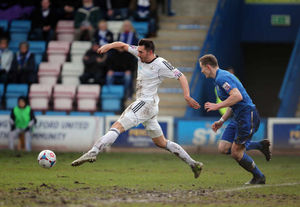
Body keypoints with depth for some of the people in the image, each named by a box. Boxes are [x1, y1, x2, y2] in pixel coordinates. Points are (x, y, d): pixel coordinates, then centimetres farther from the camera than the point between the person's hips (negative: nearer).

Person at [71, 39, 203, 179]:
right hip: (143, 103, 10)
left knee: (117, 127, -21)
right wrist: (109, 46, -6)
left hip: (147, 103, -10)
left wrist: (187, 96, -20)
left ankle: (92, 153, -35)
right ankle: (193, 164, 20)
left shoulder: (160, 64, -11)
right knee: (161, 143, 16)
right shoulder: (141, 55, 10)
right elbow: (123, 46, 15)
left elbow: (181, 77, -9)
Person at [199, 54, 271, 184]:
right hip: (238, 117, 10)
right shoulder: (220, 78, 18)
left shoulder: (222, 78, -16)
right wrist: (222, 121, 22)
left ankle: (259, 177, 13)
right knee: (223, 148, 4)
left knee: (235, 152, -4)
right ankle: (260, 146, 13)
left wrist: (218, 106, -21)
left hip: (247, 116, -10)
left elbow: (237, 96, -29)